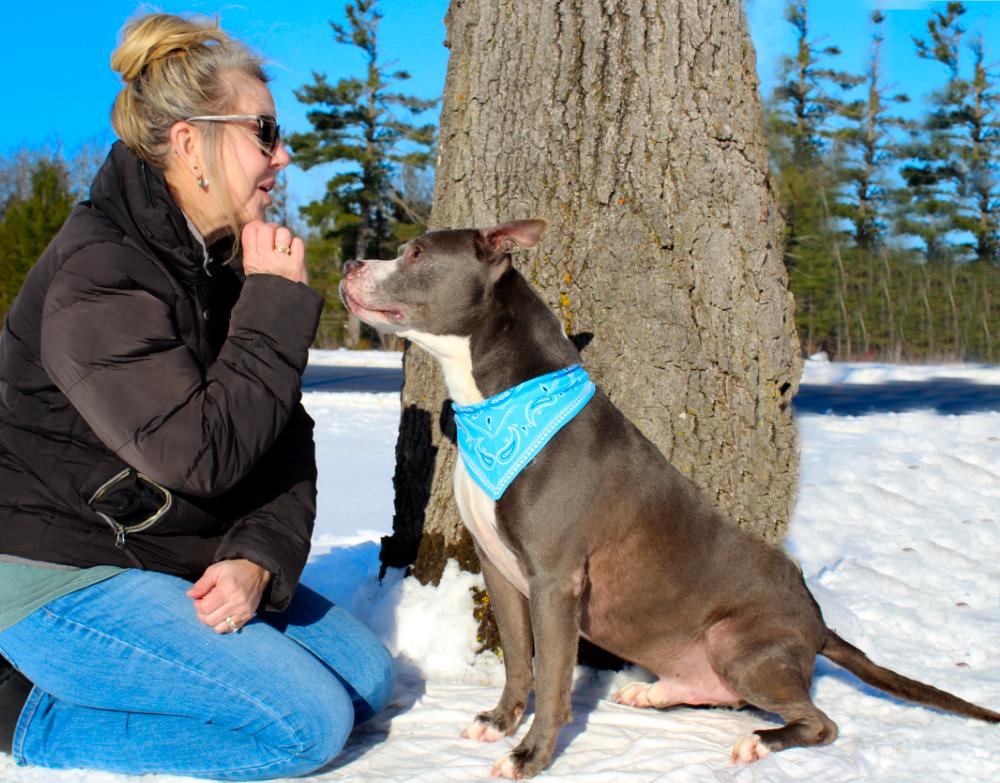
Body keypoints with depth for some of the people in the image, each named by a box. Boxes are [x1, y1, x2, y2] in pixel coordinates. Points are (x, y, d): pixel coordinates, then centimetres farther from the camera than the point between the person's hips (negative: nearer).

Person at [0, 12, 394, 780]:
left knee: (367, 676, 6)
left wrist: (260, 559, -13)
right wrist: (277, 307, -21)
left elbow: (284, 444, 4)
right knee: (309, 721, -17)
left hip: (178, 561, 9)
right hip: (62, 578, -9)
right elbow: (199, 454, -27)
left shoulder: (230, 263, 7)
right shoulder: (98, 277, -21)